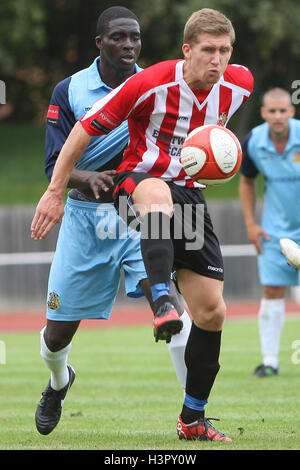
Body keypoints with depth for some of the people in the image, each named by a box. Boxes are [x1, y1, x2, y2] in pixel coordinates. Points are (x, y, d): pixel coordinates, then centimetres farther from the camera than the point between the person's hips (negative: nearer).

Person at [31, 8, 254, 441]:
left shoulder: (238, 84, -5)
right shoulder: (151, 84, -19)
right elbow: (86, 129, -11)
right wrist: (55, 193, -11)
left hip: (188, 194, 5)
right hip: (137, 182, -5)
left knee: (212, 311, -2)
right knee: (159, 195, -44)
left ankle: (193, 418, 12)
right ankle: (162, 301, -62)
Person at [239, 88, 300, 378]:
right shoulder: (253, 142, -9)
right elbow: (246, 181, 9)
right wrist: (250, 224, 2)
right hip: (275, 229, 2)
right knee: (272, 291, -3)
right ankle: (270, 361, 2)